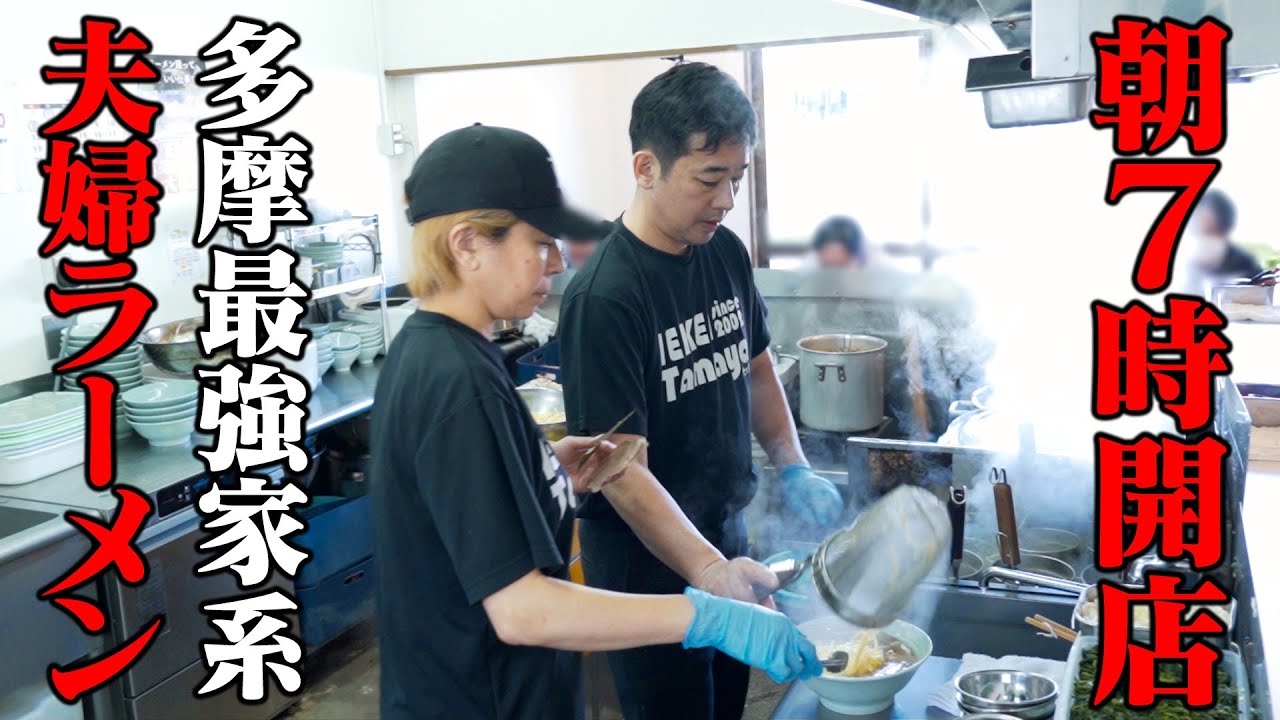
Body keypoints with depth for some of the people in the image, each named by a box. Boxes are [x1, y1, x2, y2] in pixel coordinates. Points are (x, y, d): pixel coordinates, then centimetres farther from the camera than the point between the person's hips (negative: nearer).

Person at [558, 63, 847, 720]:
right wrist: (716, 575, -30)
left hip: (724, 529, 7)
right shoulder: (603, 297, -25)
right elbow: (623, 473, -25)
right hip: (644, 557, -7)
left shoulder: (725, 253, -3)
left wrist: (794, 469, 1)